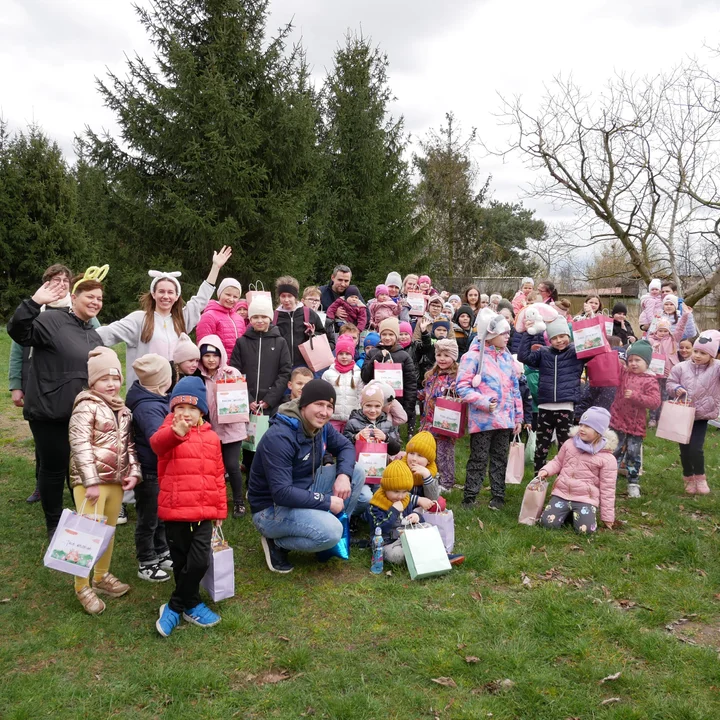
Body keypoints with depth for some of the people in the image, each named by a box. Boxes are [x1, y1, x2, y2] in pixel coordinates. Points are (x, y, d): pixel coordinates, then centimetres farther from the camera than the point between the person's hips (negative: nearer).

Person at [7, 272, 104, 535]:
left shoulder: (94, 336, 14)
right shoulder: (52, 321, -9)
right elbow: (18, 331, -25)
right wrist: (35, 303, -37)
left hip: (82, 414, 7)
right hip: (50, 411, -7)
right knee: (54, 467, 3)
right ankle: (54, 524, 21)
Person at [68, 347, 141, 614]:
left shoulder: (123, 411, 12)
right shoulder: (86, 408, -11)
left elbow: (129, 444, 15)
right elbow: (80, 446, -18)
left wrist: (133, 471, 2)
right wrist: (91, 482, -22)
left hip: (116, 481, 7)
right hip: (90, 481, -7)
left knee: (108, 530, 17)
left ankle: (102, 576, 33)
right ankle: (82, 587, 8)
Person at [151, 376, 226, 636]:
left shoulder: (211, 437, 7)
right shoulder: (169, 432, -4)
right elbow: (156, 443, -31)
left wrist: (221, 508, 14)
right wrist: (176, 432, -54)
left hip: (204, 511, 2)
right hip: (175, 510, -2)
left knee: (199, 561, -7)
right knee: (181, 562, 10)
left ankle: (175, 607, 13)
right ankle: (192, 604, 31)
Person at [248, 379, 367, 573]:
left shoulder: (321, 426, -4)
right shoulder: (279, 437, -29)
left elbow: (346, 446, 9)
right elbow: (281, 493, -33)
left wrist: (343, 475, -14)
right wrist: (327, 501, -24)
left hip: (304, 491, 8)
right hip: (272, 507, -8)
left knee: (356, 474, -4)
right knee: (330, 532, -30)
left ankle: (336, 533, 8)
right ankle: (277, 543, -3)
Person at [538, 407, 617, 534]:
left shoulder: (607, 458, -7)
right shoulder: (569, 443, 3)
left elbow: (607, 489, -4)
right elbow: (557, 462, 16)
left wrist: (607, 516, -1)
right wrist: (546, 470, -7)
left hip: (585, 498, -2)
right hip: (561, 493, 3)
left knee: (585, 529, -25)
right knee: (547, 523, -17)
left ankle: (575, 513, 9)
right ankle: (568, 513, 14)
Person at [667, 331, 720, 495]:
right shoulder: (681, 367, -5)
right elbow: (670, 383, 2)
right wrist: (676, 389, -18)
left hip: (702, 415, -2)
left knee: (696, 448, -10)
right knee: (684, 449, 9)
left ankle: (700, 477, 14)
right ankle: (688, 479, 28)